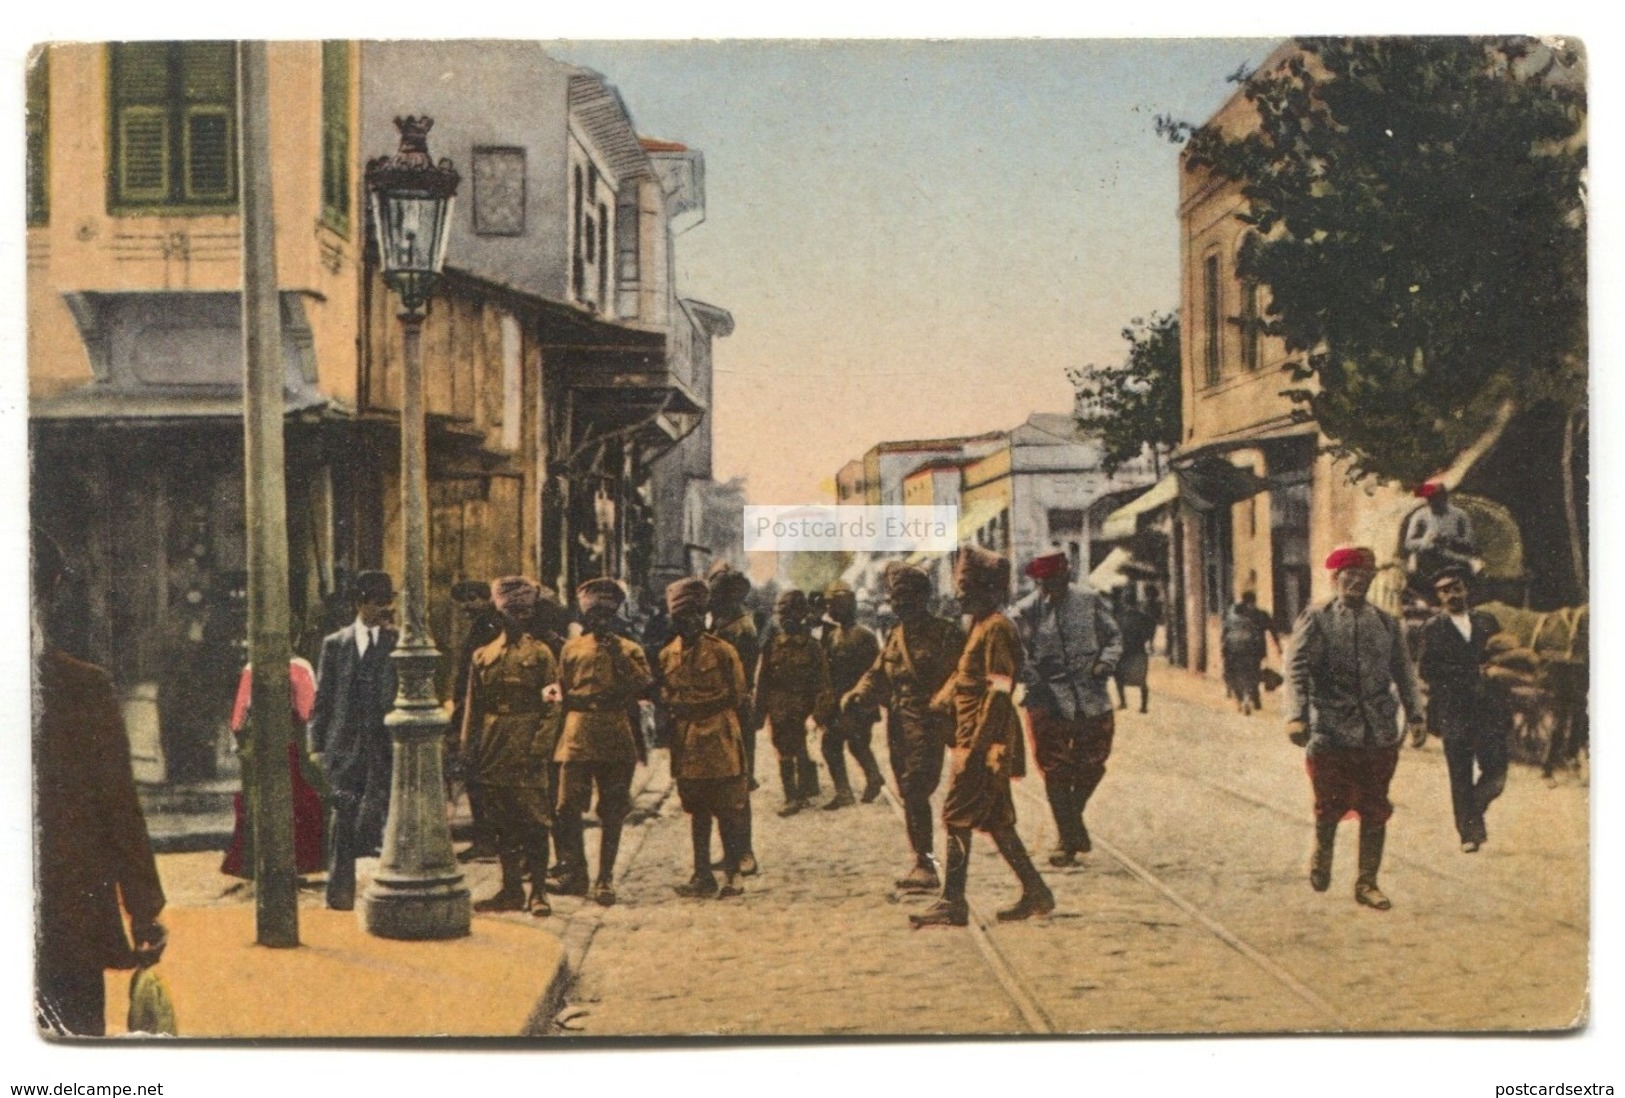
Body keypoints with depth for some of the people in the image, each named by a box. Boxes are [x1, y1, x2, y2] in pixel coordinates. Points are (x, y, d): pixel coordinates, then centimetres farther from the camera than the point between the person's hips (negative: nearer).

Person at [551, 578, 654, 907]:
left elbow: (646, 688, -6)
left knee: (612, 813, 2)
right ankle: (573, 873, 6)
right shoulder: (572, 648, 13)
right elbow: (561, 691, 20)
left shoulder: (629, 650, 9)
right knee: (567, 807, -6)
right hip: (576, 739, 1)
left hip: (617, 742, -1)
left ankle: (605, 879, 10)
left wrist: (620, 657, -10)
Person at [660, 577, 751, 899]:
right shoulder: (667, 655, 7)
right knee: (697, 811, 11)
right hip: (686, 745, 4)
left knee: (728, 811, -1)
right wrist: (675, 709, -1)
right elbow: (664, 697, 15)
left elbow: (736, 696, -1)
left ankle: (731, 874, 5)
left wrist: (697, 708, -3)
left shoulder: (722, 651, -4)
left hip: (720, 741, -4)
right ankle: (702, 876, 17)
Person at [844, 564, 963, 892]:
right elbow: (878, 676, 19)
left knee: (915, 791, -17)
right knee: (910, 795, 11)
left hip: (928, 725, -8)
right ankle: (923, 864, 19)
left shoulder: (946, 635, -5)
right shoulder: (896, 636, 17)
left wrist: (941, 706, -25)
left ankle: (925, 863, -14)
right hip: (898, 726, 8)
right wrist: (857, 695, 0)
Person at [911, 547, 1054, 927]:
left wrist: (977, 746, -22)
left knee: (958, 818, -8)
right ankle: (1035, 892, 18)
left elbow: (998, 692, -19)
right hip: (978, 741, 10)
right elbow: (963, 679, 24)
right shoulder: (980, 627, 17)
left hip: (982, 741, -10)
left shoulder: (996, 629, -13)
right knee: (995, 820, 13)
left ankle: (953, 904, -6)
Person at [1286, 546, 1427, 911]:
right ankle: (1322, 853, 33)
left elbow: (1403, 672, 13)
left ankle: (1367, 883, 16)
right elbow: (1296, 669, -8)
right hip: (1331, 732, -3)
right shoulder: (1315, 620, 0)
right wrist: (1296, 716, -20)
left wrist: (1415, 715, 3)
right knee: (1331, 805, 2)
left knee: (1376, 811, 5)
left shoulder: (1387, 624, 12)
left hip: (1381, 734, 3)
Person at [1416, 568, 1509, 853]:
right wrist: (1470, 673, -10)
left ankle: (1473, 814, 20)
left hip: (1488, 710, 2)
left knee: (1496, 772, -5)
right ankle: (1468, 832, 11)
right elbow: (1425, 669, -5)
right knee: (1461, 778, 0)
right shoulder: (1433, 629, 3)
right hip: (1454, 714, -2)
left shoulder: (1487, 622, 13)